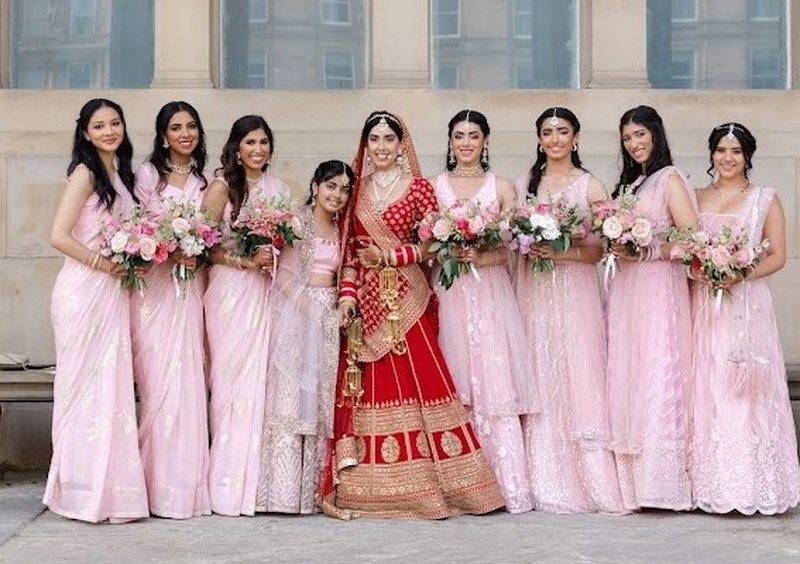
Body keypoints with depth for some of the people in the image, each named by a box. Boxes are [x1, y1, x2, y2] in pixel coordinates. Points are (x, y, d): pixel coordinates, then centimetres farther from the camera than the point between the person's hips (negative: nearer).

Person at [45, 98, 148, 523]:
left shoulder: (120, 174, 16)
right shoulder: (85, 173, -8)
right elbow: (59, 236, -16)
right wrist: (106, 264, -12)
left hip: (112, 292, 8)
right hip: (84, 291, -8)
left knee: (111, 386, 8)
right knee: (86, 385, -4)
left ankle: (110, 487, 15)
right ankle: (85, 491, 4)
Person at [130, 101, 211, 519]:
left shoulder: (204, 180, 15)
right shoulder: (148, 174, 2)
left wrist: (197, 253, -6)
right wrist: (169, 253, -17)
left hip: (189, 288, 4)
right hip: (154, 286, -4)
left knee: (189, 381, 2)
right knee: (159, 381, -7)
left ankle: (187, 484, 8)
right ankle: (160, 485, -1)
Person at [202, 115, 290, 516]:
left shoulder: (278, 190, 15)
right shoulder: (222, 187, -1)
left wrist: (273, 258, 2)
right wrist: (244, 261, -14)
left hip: (264, 292, 5)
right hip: (230, 291, -5)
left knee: (258, 379, 3)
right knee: (230, 380, -5)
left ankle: (253, 480, 9)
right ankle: (228, 484, 1)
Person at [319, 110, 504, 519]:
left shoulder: (418, 188, 1)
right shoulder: (359, 191, 13)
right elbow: (350, 250, 12)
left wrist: (388, 256, -10)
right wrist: (347, 292, 1)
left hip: (405, 298, -4)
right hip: (367, 301, 4)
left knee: (416, 376, -8)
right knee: (368, 386, 2)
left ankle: (422, 482, -1)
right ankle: (368, 487, 7)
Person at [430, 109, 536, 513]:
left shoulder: (501, 188, 9)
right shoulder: (435, 186, 12)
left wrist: (482, 256, -16)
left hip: (490, 293, -1)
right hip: (449, 294, 1)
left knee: (495, 383, -7)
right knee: (454, 387, -2)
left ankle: (507, 486, -7)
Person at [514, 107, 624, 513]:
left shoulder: (591, 186, 3)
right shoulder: (523, 185, 12)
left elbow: (598, 250, -2)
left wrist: (563, 252, -17)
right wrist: (532, 247, -7)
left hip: (575, 293, -2)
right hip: (534, 293, 3)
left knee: (578, 377, -6)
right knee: (539, 379, 1)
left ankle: (588, 480, 1)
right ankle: (544, 481, 8)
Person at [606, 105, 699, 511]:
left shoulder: (670, 180, -3)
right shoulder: (627, 183, 20)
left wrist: (645, 251, -17)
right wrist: (616, 247, 1)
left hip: (659, 289, -7)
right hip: (625, 290, 7)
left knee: (657, 377, -8)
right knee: (626, 379, 5)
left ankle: (661, 481, -4)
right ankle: (632, 481, 8)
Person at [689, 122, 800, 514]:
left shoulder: (765, 199, 6)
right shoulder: (696, 198, 14)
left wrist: (742, 274, -15)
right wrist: (693, 269, -8)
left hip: (745, 305, -3)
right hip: (702, 304, 3)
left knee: (742, 392, -5)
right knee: (704, 391, 0)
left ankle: (750, 484, 1)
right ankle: (709, 482, 6)